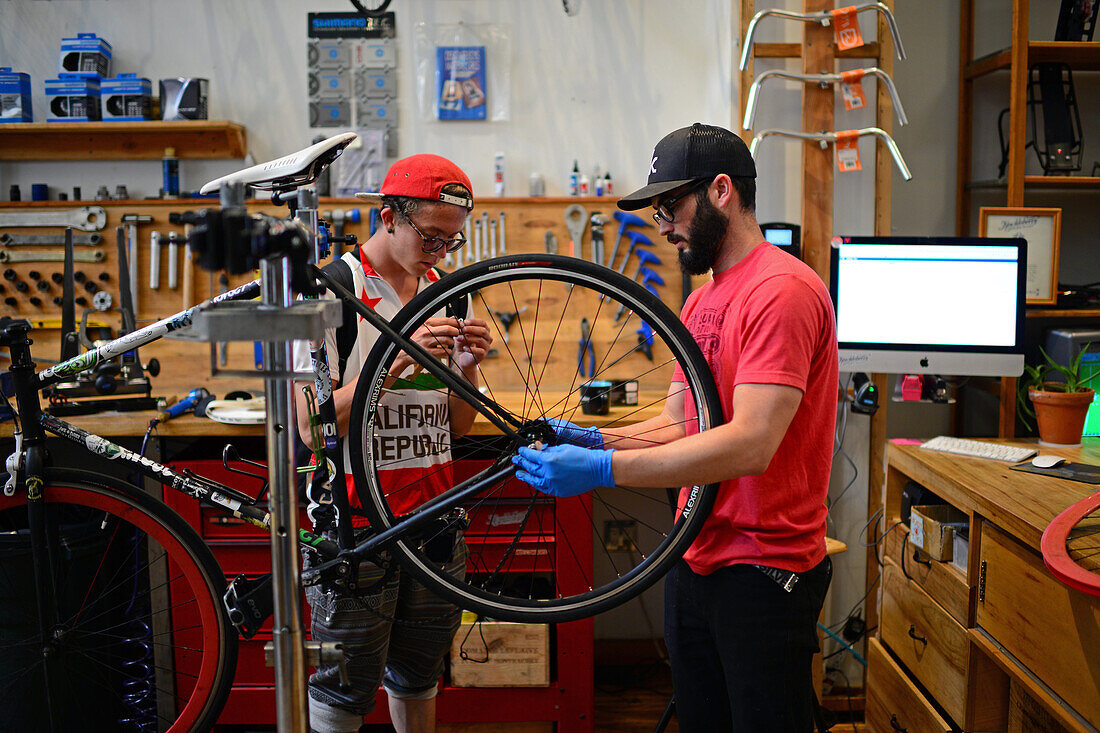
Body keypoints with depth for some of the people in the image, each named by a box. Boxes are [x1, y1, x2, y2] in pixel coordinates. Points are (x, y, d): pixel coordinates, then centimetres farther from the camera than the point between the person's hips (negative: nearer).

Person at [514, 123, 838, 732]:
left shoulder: (783, 289, -19)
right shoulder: (702, 300, 13)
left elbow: (749, 445, -28)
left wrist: (602, 469, -30)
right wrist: (592, 439, -4)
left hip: (763, 573, -8)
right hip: (695, 560, 9)